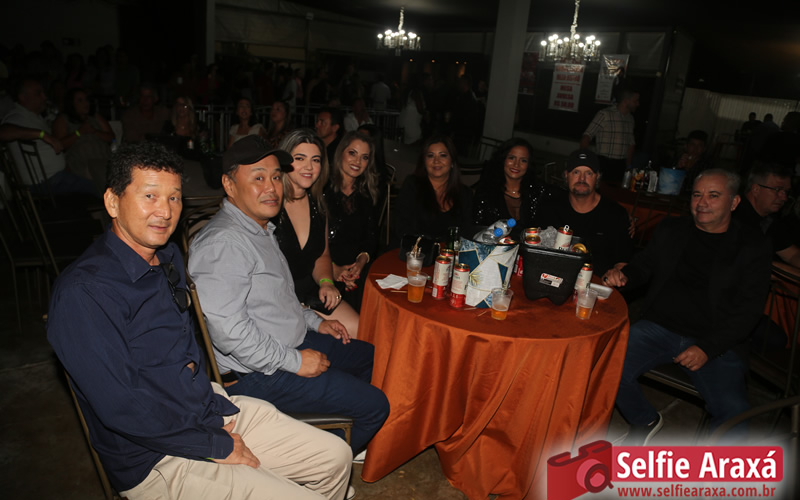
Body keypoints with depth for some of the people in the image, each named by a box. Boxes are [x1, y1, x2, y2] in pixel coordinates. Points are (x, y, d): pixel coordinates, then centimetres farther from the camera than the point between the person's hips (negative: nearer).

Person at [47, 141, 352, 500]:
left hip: (211, 408, 8)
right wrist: (217, 446, -14)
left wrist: (217, 407, 2)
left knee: (336, 458, 7)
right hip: (154, 458, -8)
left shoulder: (168, 256, 5)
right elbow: (121, 409, -23)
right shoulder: (82, 293, -22)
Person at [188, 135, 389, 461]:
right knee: (374, 406, -8)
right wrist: (295, 361, -23)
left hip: (289, 344, 11)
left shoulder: (262, 229, 10)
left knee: (370, 355, 23)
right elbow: (227, 328, -31)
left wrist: (315, 322, 14)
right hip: (258, 374, -11)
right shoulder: (223, 243, -25)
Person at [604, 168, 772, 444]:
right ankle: (646, 421, 12)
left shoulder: (752, 247, 3)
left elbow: (749, 310, -2)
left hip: (715, 342, -2)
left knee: (734, 414, -24)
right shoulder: (671, 230, 12)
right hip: (658, 327, 2)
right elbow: (643, 266, 17)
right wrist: (622, 274, -9)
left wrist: (708, 348, -14)